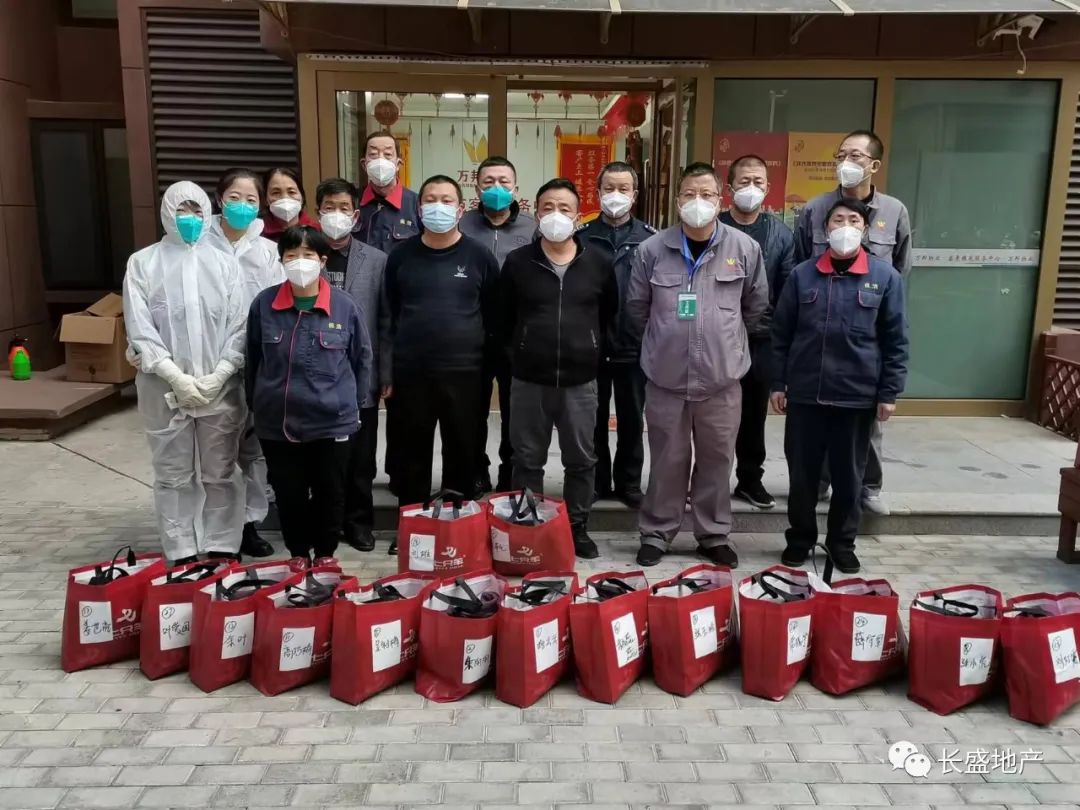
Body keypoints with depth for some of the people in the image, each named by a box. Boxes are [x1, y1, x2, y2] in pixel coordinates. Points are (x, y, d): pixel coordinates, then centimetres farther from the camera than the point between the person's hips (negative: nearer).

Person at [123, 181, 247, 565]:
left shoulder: (224, 262, 5)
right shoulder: (142, 263, 2)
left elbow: (239, 327, 0)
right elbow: (139, 330, -4)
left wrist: (216, 377, -11)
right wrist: (178, 378, -13)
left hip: (221, 388, 1)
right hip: (165, 389, 0)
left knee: (220, 473, 7)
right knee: (174, 475, 6)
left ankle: (223, 550, 17)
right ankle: (181, 555, 16)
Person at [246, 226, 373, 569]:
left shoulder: (344, 306, -6)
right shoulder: (264, 304, -3)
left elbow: (362, 358, 5)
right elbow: (252, 360, 8)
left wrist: (349, 402, 7)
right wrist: (257, 403, 11)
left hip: (332, 421, -1)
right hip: (277, 421, 1)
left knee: (330, 492, 12)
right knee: (288, 494, 12)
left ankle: (325, 552, 33)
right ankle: (298, 552, 33)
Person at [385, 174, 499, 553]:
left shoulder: (479, 256, -1)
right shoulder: (401, 256, 4)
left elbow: (493, 314, 3)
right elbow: (391, 314, 9)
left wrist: (486, 361, 1)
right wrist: (388, 368, 8)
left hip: (464, 372, -1)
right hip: (410, 372, 1)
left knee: (462, 451, 8)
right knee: (412, 453, 9)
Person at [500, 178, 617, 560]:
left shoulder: (599, 262, 1)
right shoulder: (517, 262, -1)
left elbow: (609, 314, 13)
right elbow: (503, 318, 9)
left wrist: (590, 349, 12)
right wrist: (518, 353, 12)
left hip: (580, 380, 1)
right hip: (528, 380, 0)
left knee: (581, 460, 10)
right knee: (527, 460, 9)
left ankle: (577, 528, 25)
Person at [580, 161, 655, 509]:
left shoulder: (650, 238, 0)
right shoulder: (583, 236, -1)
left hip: (634, 346, 0)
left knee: (631, 419, 12)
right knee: (594, 418, 12)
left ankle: (629, 482, 25)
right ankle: (596, 481, 25)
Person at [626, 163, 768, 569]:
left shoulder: (745, 248, -2)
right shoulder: (652, 249, -3)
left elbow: (757, 306, 11)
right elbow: (636, 308, 9)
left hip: (721, 378, 1)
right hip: (665, 376, 0)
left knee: (716, 459, 12)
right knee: (667, 460, 10)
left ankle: (714, 535, 28)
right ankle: (656, 533, 26)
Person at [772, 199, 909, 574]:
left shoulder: (885, 276, -1)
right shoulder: (803, 274, 1)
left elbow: (895, 340, 1)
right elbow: (781, 333, 5)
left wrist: (889, 392, -2)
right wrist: (778, 383, 2)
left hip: (858, 395, 0)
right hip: (804, 393, 1)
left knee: (849, 475, 11)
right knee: (802, 472, 10)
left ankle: (842, 542, 28)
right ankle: (800, 538, 27)